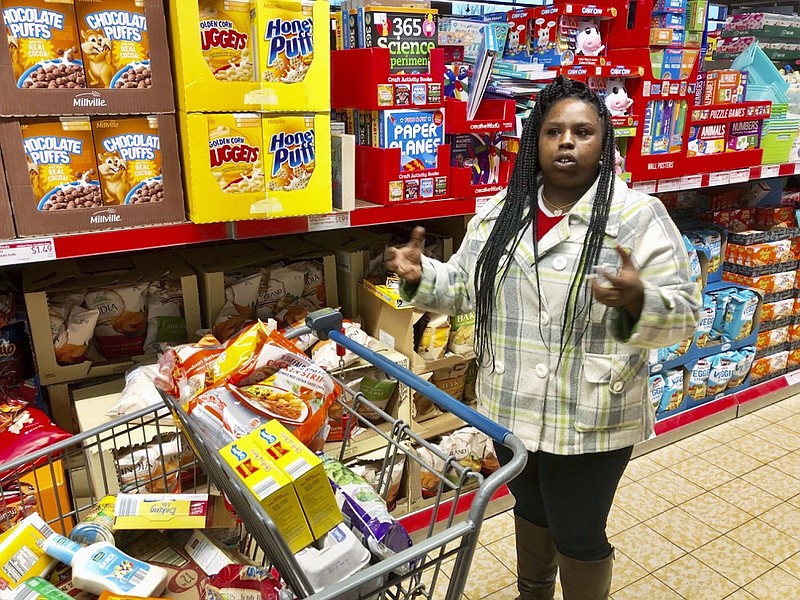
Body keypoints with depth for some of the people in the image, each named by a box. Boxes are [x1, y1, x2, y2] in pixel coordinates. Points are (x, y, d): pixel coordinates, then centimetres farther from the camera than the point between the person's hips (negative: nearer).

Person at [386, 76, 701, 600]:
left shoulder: (639, 217, -13)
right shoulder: (500, 212, 1)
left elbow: (682, 317, -15)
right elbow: (465, 288, 9)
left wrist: (637, 301, -36)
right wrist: (421, 276, -10)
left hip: (591, 420, -5)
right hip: (511, 409, 5)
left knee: (578, 537, 13)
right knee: (531, 511, 26)